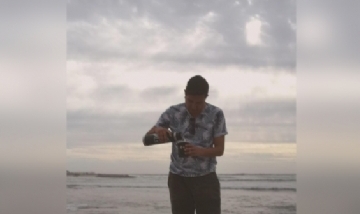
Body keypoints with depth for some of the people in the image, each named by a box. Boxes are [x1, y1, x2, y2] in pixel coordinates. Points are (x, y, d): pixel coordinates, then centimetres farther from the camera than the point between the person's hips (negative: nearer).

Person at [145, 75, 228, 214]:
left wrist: (200, 151, -27)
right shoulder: (173, 113, -4)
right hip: (179, 179, 1)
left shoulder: (216, 114, -7)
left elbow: (219, 149, -6)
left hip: (206, 179, -1)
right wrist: (157, 130, -25)